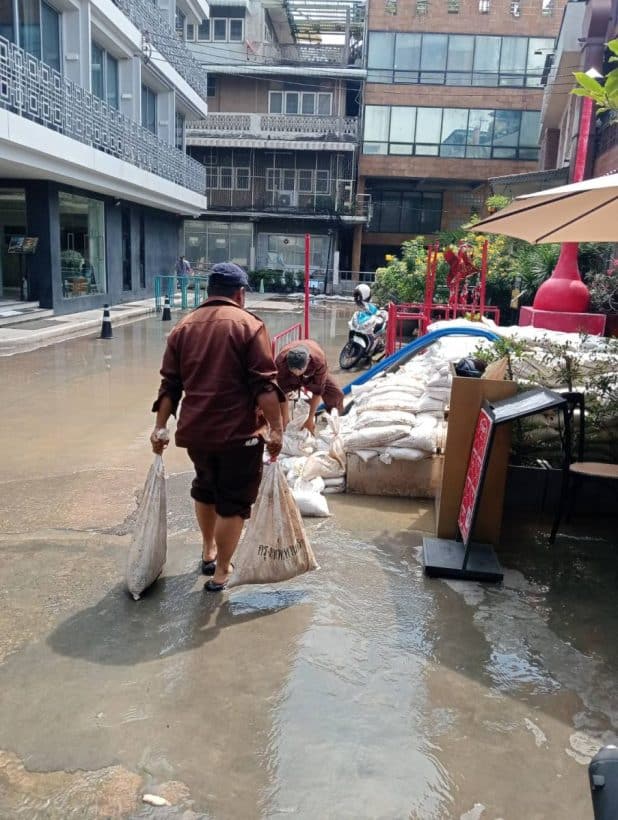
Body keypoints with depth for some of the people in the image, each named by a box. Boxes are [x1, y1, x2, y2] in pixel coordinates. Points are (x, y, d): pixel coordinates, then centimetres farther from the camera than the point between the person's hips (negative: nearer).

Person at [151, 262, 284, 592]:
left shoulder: (183, 327, 7)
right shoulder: (249, 325, -7)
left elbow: (170, 384, 6)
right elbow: (265, 384, -15)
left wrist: (160, 426, 10)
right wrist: (276, 429, -13)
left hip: (195, 429, 5)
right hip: (238, 431, -5)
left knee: (205, 488, 27)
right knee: (233, 501, 10)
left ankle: (208, 552, 42)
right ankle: (221, 571, 18)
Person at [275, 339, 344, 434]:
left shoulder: (319, 361, -45)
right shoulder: (280, 361, -42)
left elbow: (318, 391, -34)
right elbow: (282, 392, -32)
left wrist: (310, 419, -30)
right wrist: (285, 421, -29)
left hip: (313, 375, -1)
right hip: (289, 377, 1)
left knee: (336, 394, -17)